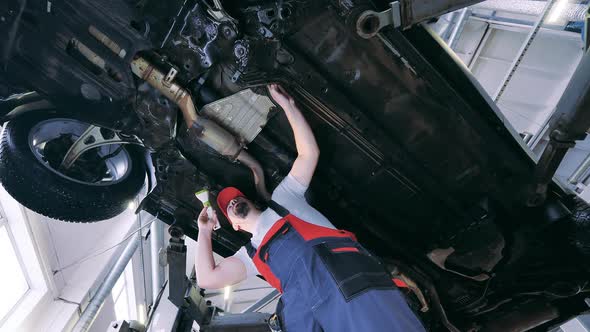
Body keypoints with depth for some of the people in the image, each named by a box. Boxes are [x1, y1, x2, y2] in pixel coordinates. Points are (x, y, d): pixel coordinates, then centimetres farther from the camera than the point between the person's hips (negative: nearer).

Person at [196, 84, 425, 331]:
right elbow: (207, 279, 26)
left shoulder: (281, 199, 30)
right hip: (300, 303, 3)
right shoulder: (250, 254, 35)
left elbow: (309, 152, 24)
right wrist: (204, 231, 35)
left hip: (341, 271, -3)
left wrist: (286, 104, 25)